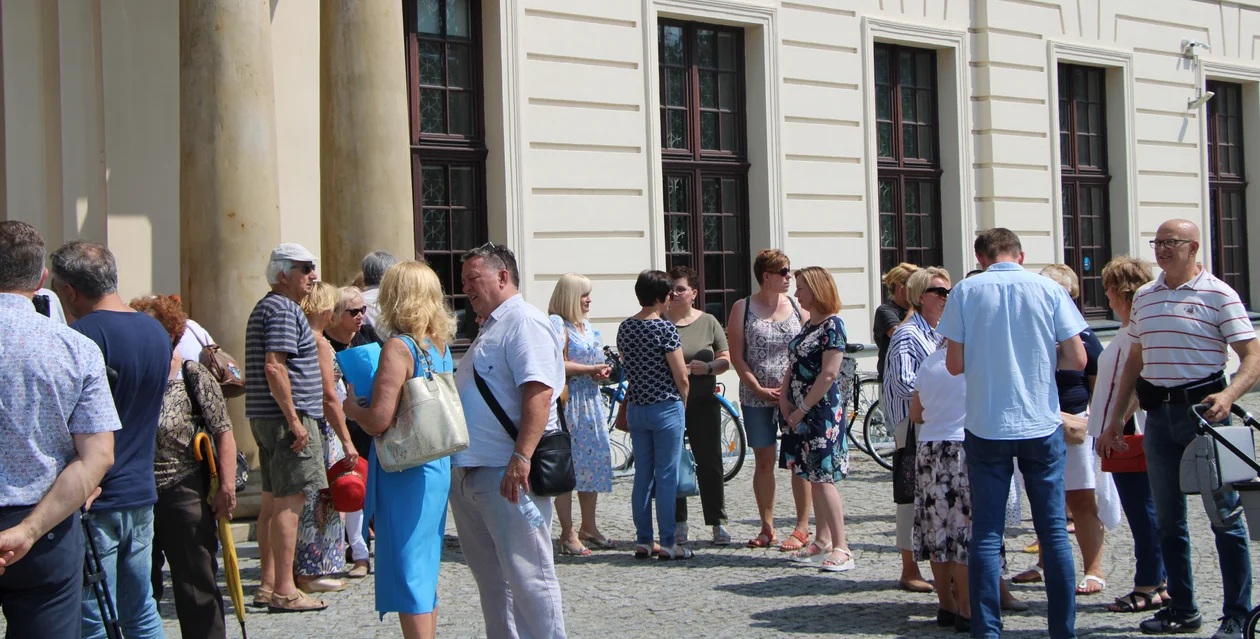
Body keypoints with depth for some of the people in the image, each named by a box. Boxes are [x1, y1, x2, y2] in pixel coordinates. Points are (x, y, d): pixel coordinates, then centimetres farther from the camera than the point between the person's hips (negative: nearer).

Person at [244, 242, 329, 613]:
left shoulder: (264, 308, 21)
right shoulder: (284, 310, -12)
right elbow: (274, 366, -21)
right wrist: (294, 420, -21)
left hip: (265, 418, 11)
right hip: (287, 417, -11)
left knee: (273, 500, 12)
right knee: (289, 502, -9)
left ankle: (268, 585, 17)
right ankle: (284, 591, -9)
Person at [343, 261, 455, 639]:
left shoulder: (398, 348, -16)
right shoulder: (441, 345, 9)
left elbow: (379, 420, -22)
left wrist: (352, 407, -2)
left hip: (406, 472, -8)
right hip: (439, 467, 8)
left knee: (407, 571, -2)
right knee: (425, 571, 18)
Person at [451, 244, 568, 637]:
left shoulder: (524, 321, -10)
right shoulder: (490, 329, 22)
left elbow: (539, 391, -23)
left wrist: (521, 458, -30)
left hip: (507, 475, -10)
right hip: (469, 473, 10)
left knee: (527, 575, -7)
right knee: (490, 576, 14)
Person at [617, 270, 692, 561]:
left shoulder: (624, 328, 6)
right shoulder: (664, 329, -14)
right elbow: (681, 377, -12)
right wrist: (682, 405, 5)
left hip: (636, 408, 6)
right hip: (666, 408, -6)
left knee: (642, 475, 11)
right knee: (666, 477, -1)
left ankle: (642, 542, 13)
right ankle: (668, 544, 3)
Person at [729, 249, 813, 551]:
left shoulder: (797, 306, 4)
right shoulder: (743, 308, 2)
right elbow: (737, 356, 0)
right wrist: (759, 389, -9)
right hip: (756, 399, 0)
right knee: (763, 462, 7)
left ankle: (802, 529, 6)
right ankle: (767, 528, 16)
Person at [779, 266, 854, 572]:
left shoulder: (832, 325, -13)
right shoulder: (809, 324, 15)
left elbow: (829, 374, -19)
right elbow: (794, 364, 18)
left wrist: (802, 409, -16)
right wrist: (784, 397, 2)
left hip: (821, 410, -9)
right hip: (799, 412, 9)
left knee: (822, 479, -10)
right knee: (814, 478, 12)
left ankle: (841, 548, -8)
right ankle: (822, 541, 19)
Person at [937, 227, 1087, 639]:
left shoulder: (965, 292, -2)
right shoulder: (1049, 290, 0)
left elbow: (954, 365, -4)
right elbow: (1077, 360, -2)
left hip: (986, 427, -1)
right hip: (1041, 425, 1)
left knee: (986, 534, 4)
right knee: (1054, 530, 8)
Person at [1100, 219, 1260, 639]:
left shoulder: (1217, 294, -5)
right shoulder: (1144, 297, 12)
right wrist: (1116, 416, 17)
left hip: (1203, 409, -6)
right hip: (1158, 414, 6)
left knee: (1224, 515, -2)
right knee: (1168, 518, 10)